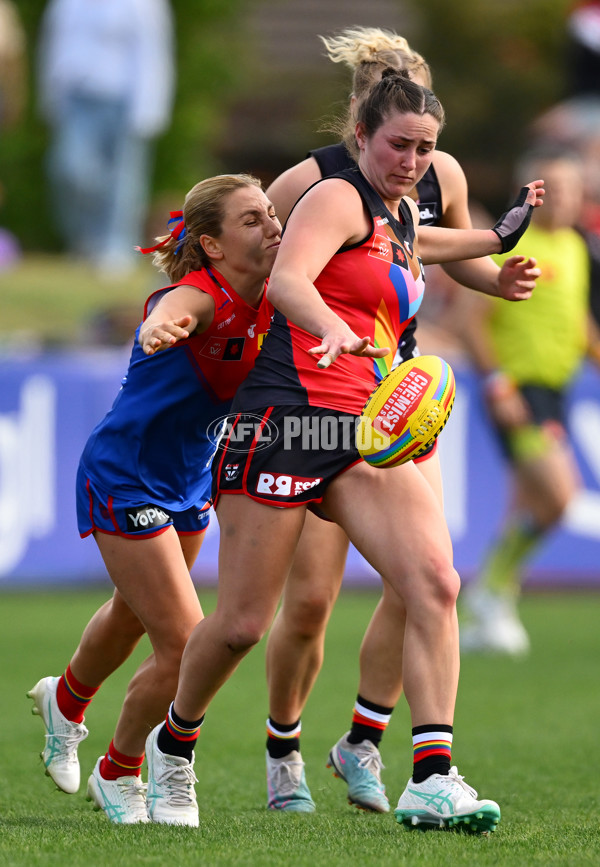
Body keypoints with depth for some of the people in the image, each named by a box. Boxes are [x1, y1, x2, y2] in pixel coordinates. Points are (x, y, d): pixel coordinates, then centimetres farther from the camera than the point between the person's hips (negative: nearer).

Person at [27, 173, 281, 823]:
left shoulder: (265, 303, -10)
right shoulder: (200, 298, -32)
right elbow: (172, 311, -55)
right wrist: (163, 327, -81)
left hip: (189, 481, 8)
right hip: (123, 478, -8)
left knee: (135, 613, 31)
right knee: (185, 647, -10)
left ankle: (65, 702, 62)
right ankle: (117, 776, 16)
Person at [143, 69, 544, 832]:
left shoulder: (405, 218, 21)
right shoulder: (338, 197, -5)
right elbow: (286, 281, -24)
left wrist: (501, 235, 51)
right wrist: (336, 332, -43)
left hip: (367, 432, 7)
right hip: (288, 418, -7)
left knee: (434, 583, -17)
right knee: (242, 622, -1)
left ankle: (432, 781, -21)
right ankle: (174, 742, 28)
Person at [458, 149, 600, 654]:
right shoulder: (511, 246, -11)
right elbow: (473, 320, -13)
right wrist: (496, 382, -20)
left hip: (554, 389, 8)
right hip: (517, 392, -8)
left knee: (529, 507, 9)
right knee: (557, 493, -20)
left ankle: (482, 618, 17)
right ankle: (491, 591, -5)